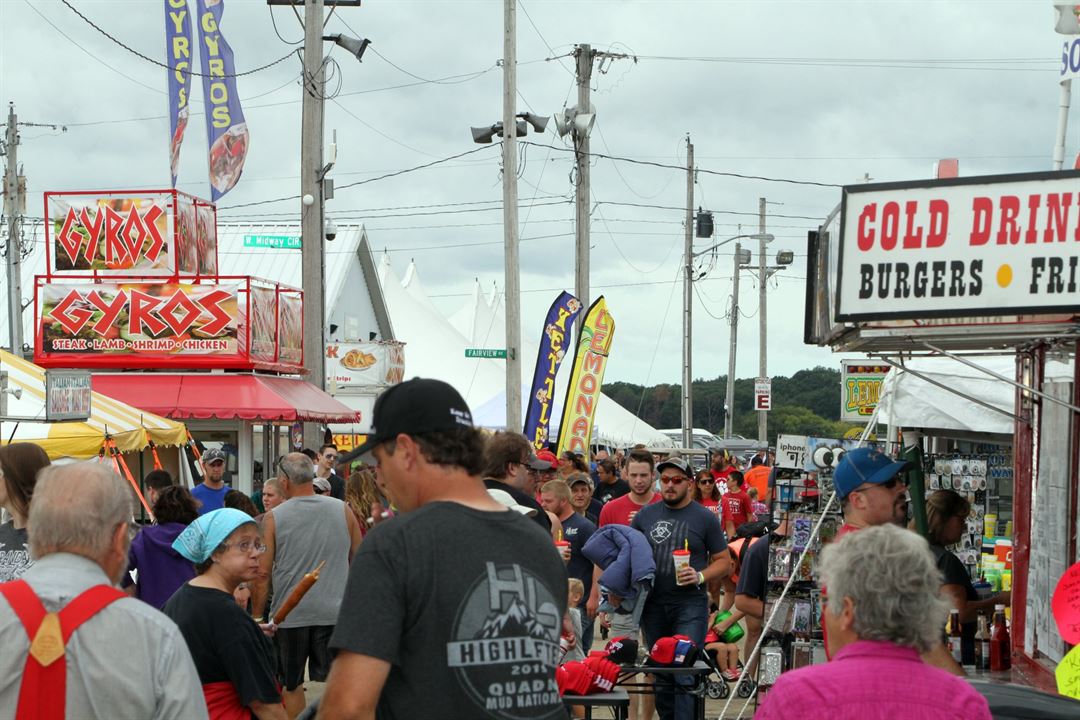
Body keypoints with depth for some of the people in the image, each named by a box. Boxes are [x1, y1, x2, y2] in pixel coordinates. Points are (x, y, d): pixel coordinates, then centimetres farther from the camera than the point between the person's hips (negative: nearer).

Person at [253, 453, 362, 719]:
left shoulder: (274, 518, -5)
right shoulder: (343, 510, 1)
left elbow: (262, 574, -5)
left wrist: (257, 617, 5)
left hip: (290, 615, -1)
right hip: (334, 614, 1)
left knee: (292, 686, 14)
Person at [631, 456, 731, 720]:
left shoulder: (705, 518, 1)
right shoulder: (645, 516, 10)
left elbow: (724, 562, 3)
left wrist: (701, 576, -15)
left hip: (690, 604, -4)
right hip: (653, 605, 4)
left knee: (685, 674, -12)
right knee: (661, 676, 12)